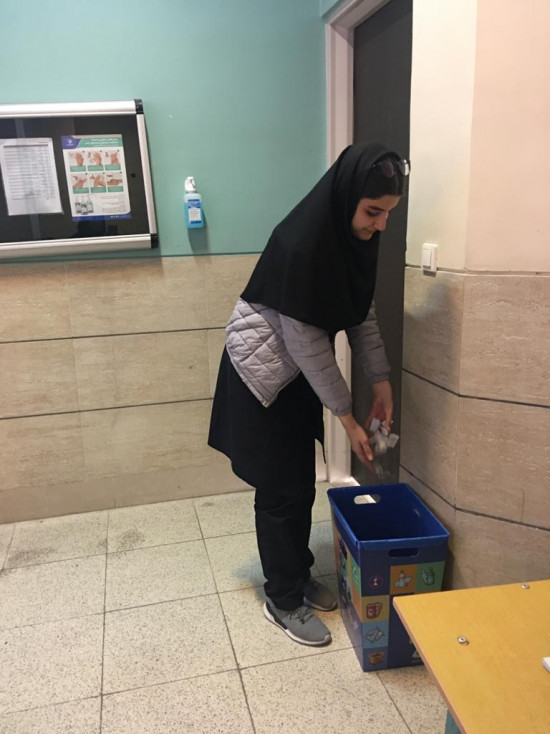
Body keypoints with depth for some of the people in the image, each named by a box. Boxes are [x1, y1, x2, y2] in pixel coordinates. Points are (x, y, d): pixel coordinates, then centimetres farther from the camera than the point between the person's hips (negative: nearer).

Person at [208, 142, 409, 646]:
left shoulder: (355, 236, -4)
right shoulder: (301, 243, -29)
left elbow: (361, 312, 5)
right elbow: (305, 341, -26)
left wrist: (382, 382, -1)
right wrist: (347, 418, -20)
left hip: (299, 372, 8)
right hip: (264, 372, -8)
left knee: (303, 482, 15)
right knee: (281, 489, 2)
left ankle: (300, 575, 35)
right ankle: (283, 600, 21)